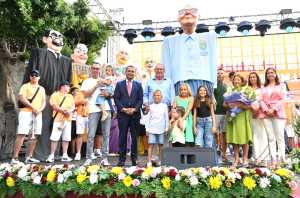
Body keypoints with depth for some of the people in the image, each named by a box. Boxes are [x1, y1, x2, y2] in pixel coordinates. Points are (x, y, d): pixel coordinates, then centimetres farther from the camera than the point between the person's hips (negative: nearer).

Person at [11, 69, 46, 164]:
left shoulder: (42, 89, 19)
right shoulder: (25, 86, 5)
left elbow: (44, 102, 13)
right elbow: (22, 98, -9)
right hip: (26, 113, -5)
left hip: (38, 114, 5)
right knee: (21, 134, -10)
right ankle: (15, 158, -7)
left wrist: (39, 110, -6)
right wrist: (33, 108, -16)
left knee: (34, 136, 3)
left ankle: (29, 157, 9)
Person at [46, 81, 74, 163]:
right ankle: (51, 156, -2)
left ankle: (65, 155, 11)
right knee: (55, 138, -8)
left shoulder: (70, 96, 22)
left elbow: (73, 106, 12)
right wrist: (63, 110, -16)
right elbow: (53, 105, -6)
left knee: (66, 138, 4)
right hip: (58, 119, -5)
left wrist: (70, 110, -9)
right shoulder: (55, 95, 6)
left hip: (68, 119, 5)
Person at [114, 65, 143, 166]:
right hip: (122, 114, -1)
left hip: (135, 114, 1)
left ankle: (134, 159, 15)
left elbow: (140, 99, 6)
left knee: (134, 137, 5)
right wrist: (123, 109, -10)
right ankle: (122, 159, 9)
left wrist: (134, 109, -9)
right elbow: (116, 98, 2)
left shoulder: (138, 85, 11)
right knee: (122, 136, 1)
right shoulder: (119, 84, 9)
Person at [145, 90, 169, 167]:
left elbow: (166, 118, 9)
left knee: (160, 145, 5)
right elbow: (148, 118, 7)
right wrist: (147, 129, 2)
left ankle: (160, 161, 16)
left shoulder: (164, 106, 8)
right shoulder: (151, 106, 8)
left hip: (161, 129, 0)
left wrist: (166, 128, 5)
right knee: (150, 144, -4)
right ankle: (149, 161, -1)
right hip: (152, 129, 0)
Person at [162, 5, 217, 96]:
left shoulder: (209, 37, 21)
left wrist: (213, 85, 2)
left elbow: (213, 63, 13)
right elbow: (166, 67, 13)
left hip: (204, 82, 1)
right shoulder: (170, 41, 20)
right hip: (181, 83, 0)